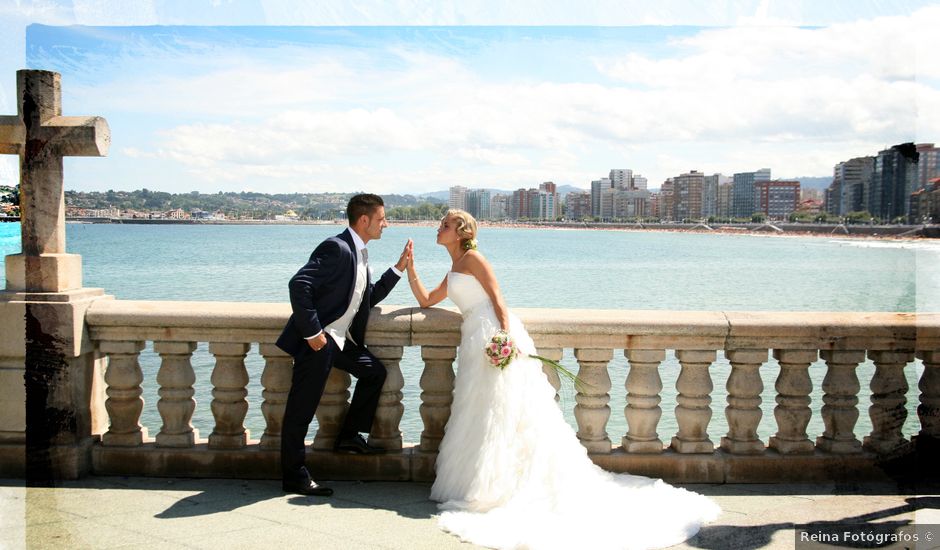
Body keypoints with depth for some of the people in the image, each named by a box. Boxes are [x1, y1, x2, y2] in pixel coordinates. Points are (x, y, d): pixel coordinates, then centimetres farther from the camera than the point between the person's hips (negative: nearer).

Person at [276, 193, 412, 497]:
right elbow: (298, 284, -25)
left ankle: (349, 437, 24)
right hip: (317, 339, -10)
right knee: (301, 407, -4)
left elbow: (370, 296, 19)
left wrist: (399, 267, 11)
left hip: (341, 339, 10)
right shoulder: (337, 248, -17)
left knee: (374, 371, 15)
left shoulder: (359, 253, 13)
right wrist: (312, 333, -24)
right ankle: (294, 476, 6)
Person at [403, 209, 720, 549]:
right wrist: (410, 266, 23)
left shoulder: (472, 258, -1)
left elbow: (497, 299, -10)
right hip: (476, 342, 8)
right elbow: (426, 301, 31)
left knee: (497, 415, -4)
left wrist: (506, 335, -22)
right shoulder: (452, 274, 24)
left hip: (493, 335, -8)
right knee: (484, 415, 7)